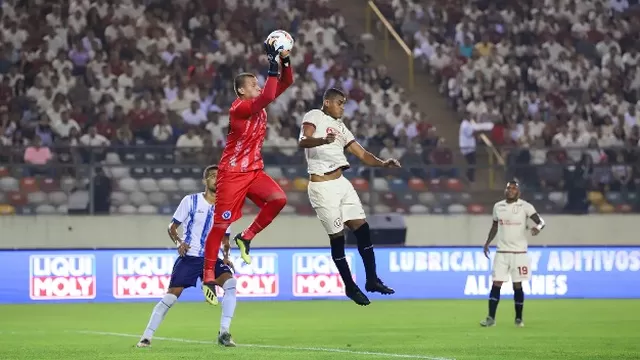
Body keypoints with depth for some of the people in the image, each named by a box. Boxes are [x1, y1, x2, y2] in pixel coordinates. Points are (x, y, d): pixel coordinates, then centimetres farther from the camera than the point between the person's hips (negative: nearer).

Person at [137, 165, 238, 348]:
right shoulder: (191, 201, -2)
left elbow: (225, 240, 16)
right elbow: (172, 227, 2)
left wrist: (226, 256, -3)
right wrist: (179, 242, -17)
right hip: (189, 257, -3)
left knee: (230, 282, -24)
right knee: (171, 296, -10)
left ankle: (224, 333, -19)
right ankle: (146, 336, 2)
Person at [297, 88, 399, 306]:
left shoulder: (340, 127, 19)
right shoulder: (314, 117, -6)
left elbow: (361, 154, 16)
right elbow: (303, 141, -25)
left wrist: (383, 164, -1)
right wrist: (323, 140, -45)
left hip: (341, 183, 8)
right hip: (322, 187, -8)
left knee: (362, 228, 5)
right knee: (337, 237, -1)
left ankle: (372, 280, 14)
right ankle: (350, 287, 10)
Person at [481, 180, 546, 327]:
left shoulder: (525, 206, -6)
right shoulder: (498, 206, 7)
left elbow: (540, 221, -14)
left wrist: (537, 227, -37)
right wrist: (487, 242, 15)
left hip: (519, 253, -3)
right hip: (502, 253, 3)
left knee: (517, 286, 2)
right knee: (496, 285, -3)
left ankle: (519, 318, 13)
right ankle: (491, 318, -2)